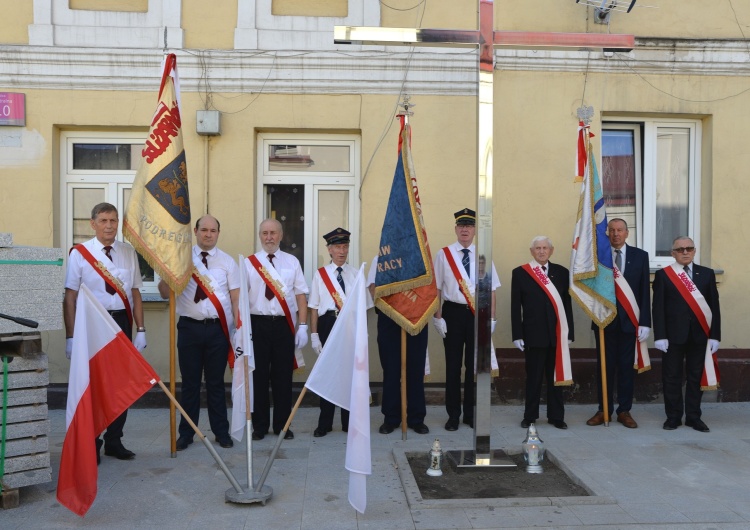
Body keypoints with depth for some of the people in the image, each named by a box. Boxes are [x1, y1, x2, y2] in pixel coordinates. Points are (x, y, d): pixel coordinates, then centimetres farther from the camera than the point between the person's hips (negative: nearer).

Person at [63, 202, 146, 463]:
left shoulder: (128, 252, 6)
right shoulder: (79, 253, -4)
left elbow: (135, 293, 9)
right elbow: (70, 296, -5)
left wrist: (140, 329, 4)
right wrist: (71, 336, -8)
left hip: (121, 321, 3)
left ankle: (114, 441, 25)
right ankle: (91, 444, 21)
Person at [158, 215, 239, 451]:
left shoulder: (227, 261, 4)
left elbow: (235, 297, 3)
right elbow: (166, 293, -2)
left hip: (218, 328, 0)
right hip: (190, 327, 0)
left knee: (216, 382, 10)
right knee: (190, 382, 9)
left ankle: (221, 432, 23)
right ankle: (186, 433, 22)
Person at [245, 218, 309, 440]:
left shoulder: (292, 262, 8)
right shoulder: (249, 262, 5)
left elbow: (301, 295, 5)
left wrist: (303, 326, -2)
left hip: (284, 325, 1)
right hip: (258, 324, -1)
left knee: (283, 376, 7)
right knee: (259, 375, 6)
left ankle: (282, 425, 20)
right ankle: (259, 425, 19)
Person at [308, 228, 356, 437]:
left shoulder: (355, 274, 6)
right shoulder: (320, 274, 3)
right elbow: (314, 307, 2)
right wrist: (314, 335, -3)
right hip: (328, 324, -1)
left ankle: (349, 422, 20)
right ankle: (324, 423, 17)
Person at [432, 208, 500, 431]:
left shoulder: (483, 255, 5)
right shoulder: (443, 254, -1)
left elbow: (491, 289, 6)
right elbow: (437, 288, -1)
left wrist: (492, 318, 1)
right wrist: (437, 317, -5)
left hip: (477, 313, 2)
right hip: (453, 312, -2)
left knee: (474, 365, 10)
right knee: (453, 365, 5)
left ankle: (471, 413, 23)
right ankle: (453, 415, 17)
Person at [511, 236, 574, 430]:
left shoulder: (562, 272, 7)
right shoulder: (520, 273, 2)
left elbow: (567, 304, 6)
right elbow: (515, 306, 0)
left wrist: (569, 333, 3)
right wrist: (517, 334, -4)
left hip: (557, 334, 2)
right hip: (534, 334, -2)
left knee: (555, 376, 9)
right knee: (533, 377, 6)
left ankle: (556, 416, 20)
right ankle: (530, 416, 18)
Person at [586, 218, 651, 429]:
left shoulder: (640, 256, 5)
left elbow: (645, 291, 1)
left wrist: (645, 322, -4)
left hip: (629, 320, 1)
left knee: (627, 366, 7)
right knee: (604, 366, 6)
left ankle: (624, 411, 17)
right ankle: (604, 410, 16)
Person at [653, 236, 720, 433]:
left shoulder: (707, 274, 8)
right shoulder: (662, 275, 2)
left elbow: (714, 306, 6)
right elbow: (658, 307, -3)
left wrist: (715, 335, -1)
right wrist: (660, 336, -10)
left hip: (700, 334, 2)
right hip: (673, 334, -2)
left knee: (696, 377, 9)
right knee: (672, 377, 4)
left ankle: (693, 416, 19)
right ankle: (673, 416, 15)